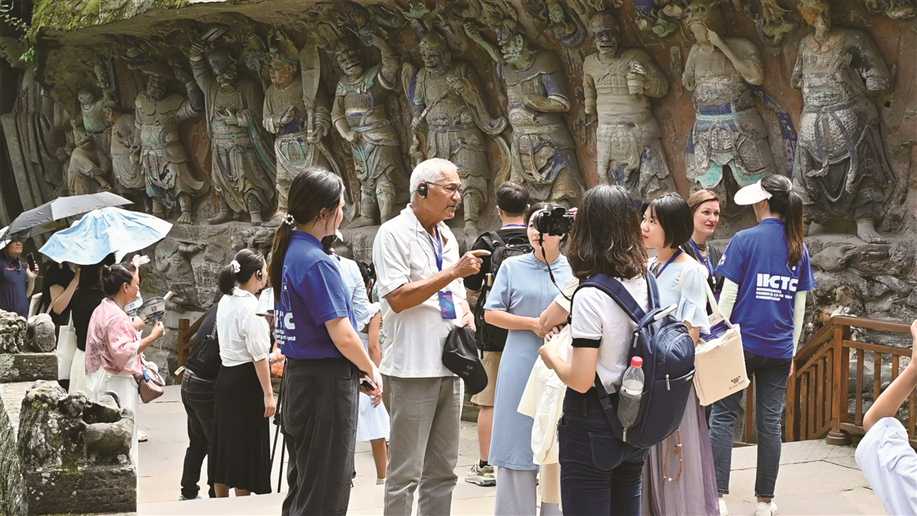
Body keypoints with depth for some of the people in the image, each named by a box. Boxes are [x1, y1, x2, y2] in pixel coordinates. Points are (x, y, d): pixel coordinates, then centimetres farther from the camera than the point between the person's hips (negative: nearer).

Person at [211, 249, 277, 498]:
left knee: (225, 440, 13)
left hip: (225, 375, 8)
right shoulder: (249, 307, -17)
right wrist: (268, 393, -15)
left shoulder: (225, 301, 8)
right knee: (248, 445, 0)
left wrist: (268, 358, 28)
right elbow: (258, 356, -18)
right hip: (246, 380, -8)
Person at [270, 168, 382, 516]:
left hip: (297, 377, 9)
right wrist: (371, 370, -3)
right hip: (327, 382, -9)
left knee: (301, 487, 16)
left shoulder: (288, 252, 9)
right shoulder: (318, 263, -19)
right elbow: (342, 335, -21)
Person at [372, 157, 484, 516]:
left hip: (449, 366, 8)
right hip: (412, 368, -8)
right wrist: (455, 272, -18)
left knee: (442, 470, 12)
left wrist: (466, 313, 4)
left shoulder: (446, 237, 16)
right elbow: (397, 298, -17)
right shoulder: (394, 234, -8)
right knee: (405, 472, -5)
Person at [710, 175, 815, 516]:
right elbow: (800, 306, 9)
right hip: (779, 349, 4)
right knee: (770, 422, 7)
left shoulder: (745, 240, -8)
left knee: (723, 417, 1)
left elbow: (728, 296, -8)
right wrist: (792, 349, 17)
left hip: (742, 343, -4)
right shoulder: (799, 248, 6)